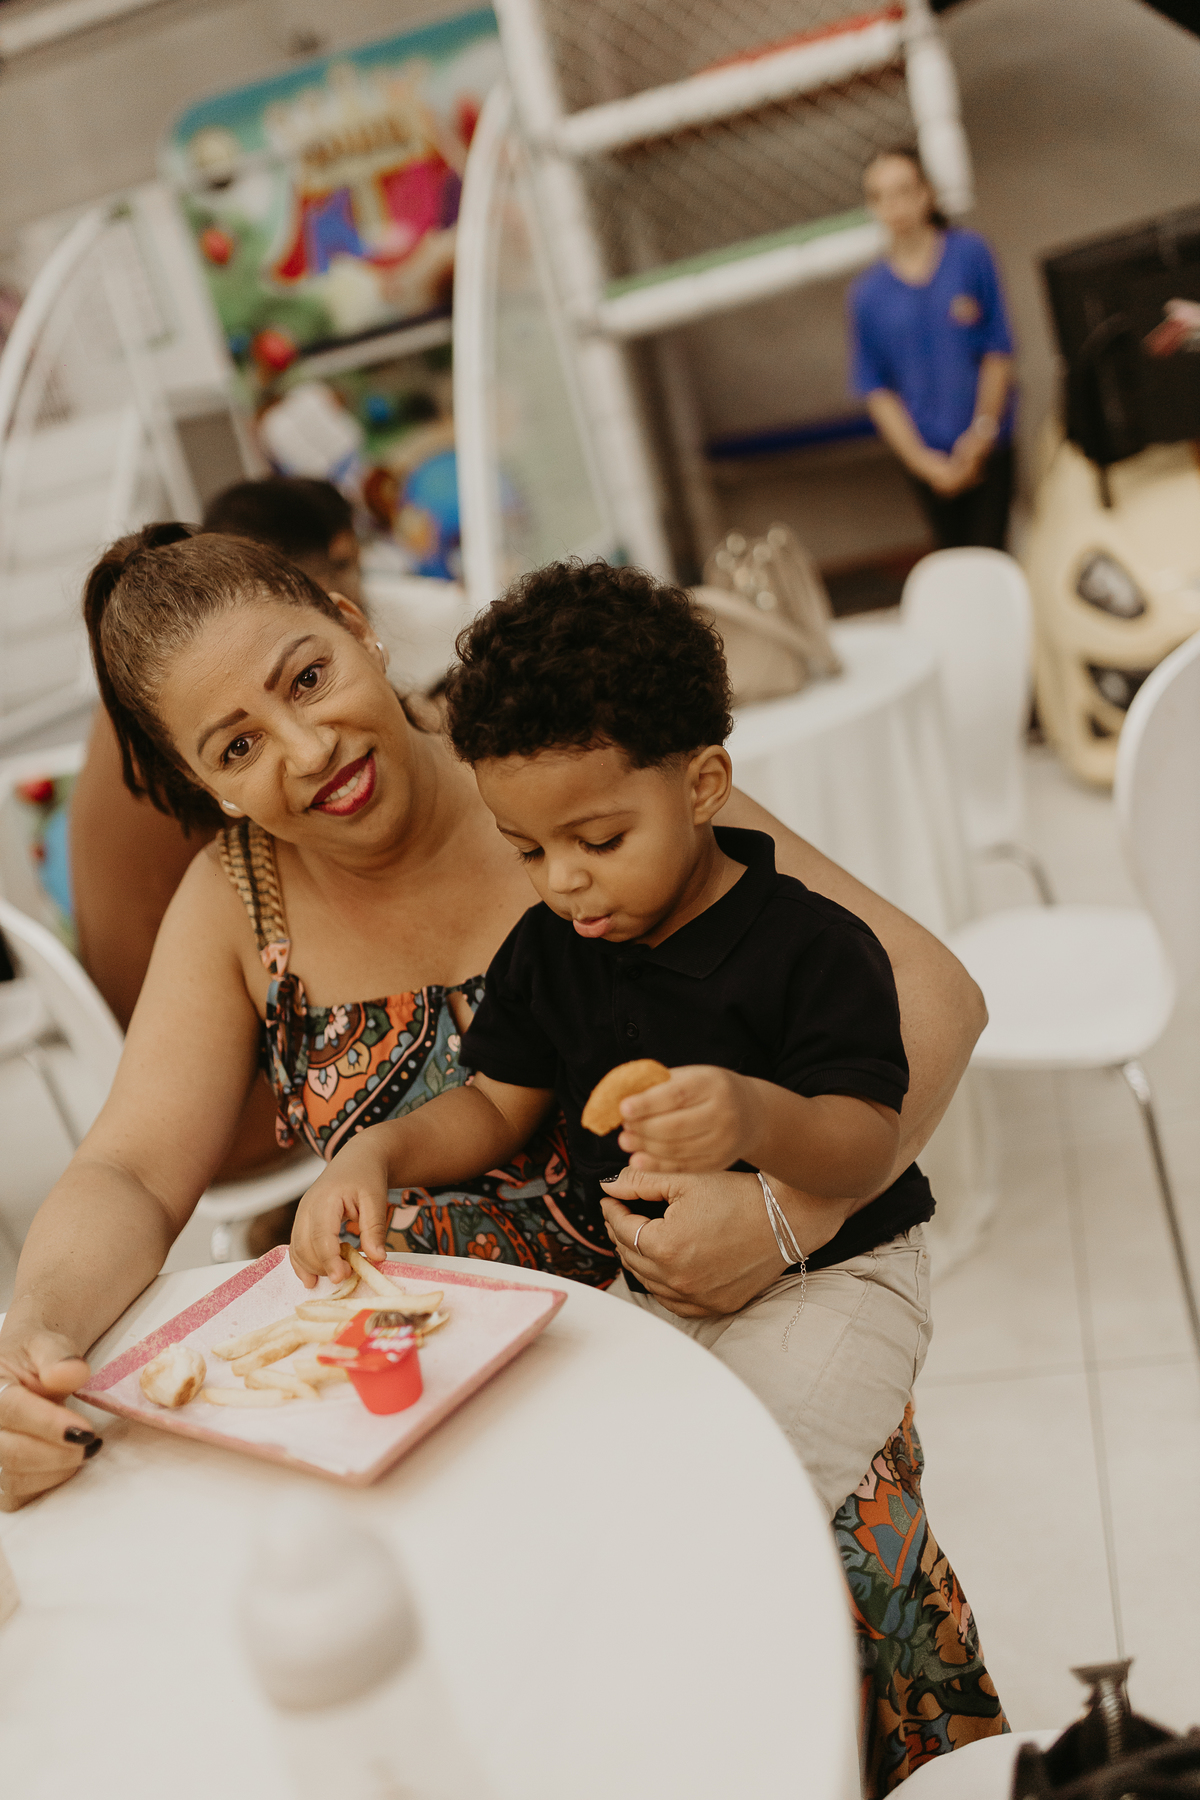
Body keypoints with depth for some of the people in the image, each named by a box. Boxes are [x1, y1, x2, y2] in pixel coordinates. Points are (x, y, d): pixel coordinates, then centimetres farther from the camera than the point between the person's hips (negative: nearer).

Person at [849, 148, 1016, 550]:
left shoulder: (969, 254, -6)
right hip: (925, 452, 1)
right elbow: (875, 389, -1)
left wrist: (983, 430, -13)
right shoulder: (868, 294, -3)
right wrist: (923, 460, -9)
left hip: (987, 444, -1)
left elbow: (999, 350, -4)